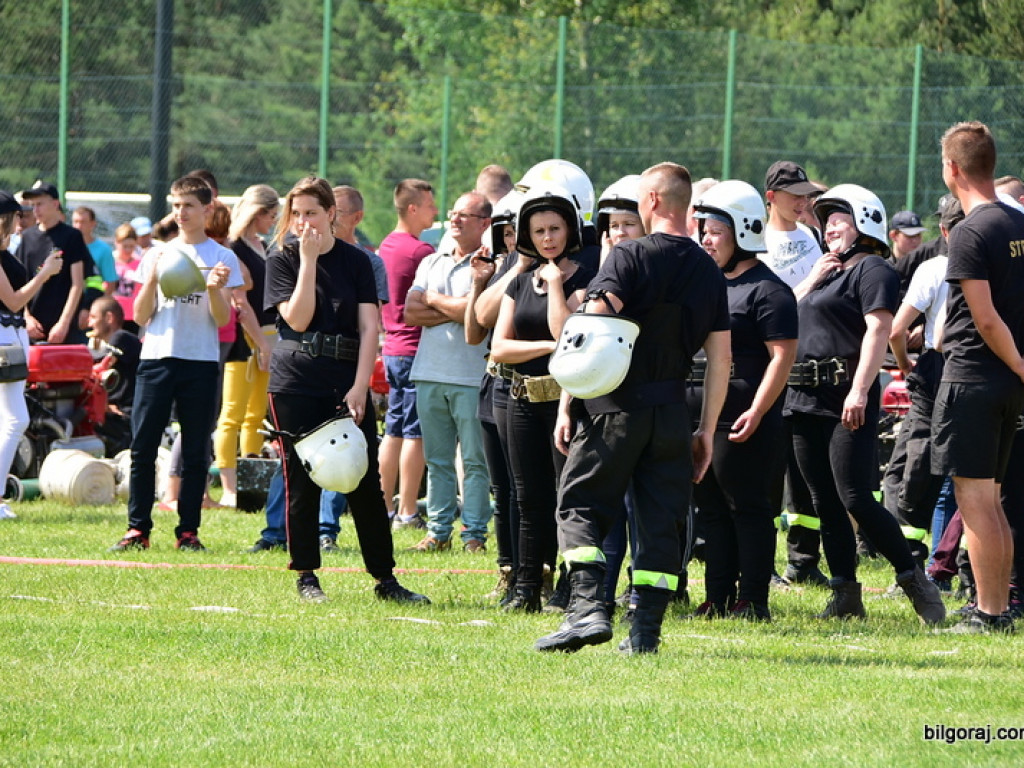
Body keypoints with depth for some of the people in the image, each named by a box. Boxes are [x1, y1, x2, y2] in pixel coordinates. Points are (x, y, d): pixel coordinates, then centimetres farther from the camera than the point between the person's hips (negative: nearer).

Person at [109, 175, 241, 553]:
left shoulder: (222, 258, 5)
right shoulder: (158, 256, 11)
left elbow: (222, 319, 0)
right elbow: (140, 317, 7)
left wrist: (215, 290, -18)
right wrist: (151, 281, -8)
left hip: (201, 362, -1)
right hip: (156, 357, 1)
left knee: (195, 451, 0)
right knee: (143, 447, -4)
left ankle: (188, 531, 6)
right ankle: (138, 528, 0)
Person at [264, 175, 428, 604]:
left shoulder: (356, 262, 6)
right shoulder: (283, 260, 3)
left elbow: (369, 327, 0)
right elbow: (297, 319, -11)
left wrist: (360, 386, -10)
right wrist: (308, 260, -13)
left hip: (347, 382, 1)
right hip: (296, 383, -1)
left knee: (366, 480, 0)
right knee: (302, 481, 1)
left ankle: (384, 579, 4)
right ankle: (306, 577, 11)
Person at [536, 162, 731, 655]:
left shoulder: (630, 257, -7)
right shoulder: (710, 272, 9)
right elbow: (720, 360, 10)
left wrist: (567, 404, -10)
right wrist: (707, 431, 15)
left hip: (617, 404, -4)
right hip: (671, 408, 4)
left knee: (581, 508, 3)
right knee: (660, 521, 8)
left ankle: (588, 608, -15)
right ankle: (645, 631, 6)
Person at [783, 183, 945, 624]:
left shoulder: (871, 269, -6)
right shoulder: (828, 272, 22)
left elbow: (879, 329, -17)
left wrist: (860, 390, -26)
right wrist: (812, 280, 9)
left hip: (847, 401, -9)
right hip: (806, 400, 9)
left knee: (855, 499, -14)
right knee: (825, 502, 8)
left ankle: (915, 583, -6)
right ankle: (845, 596, 11)